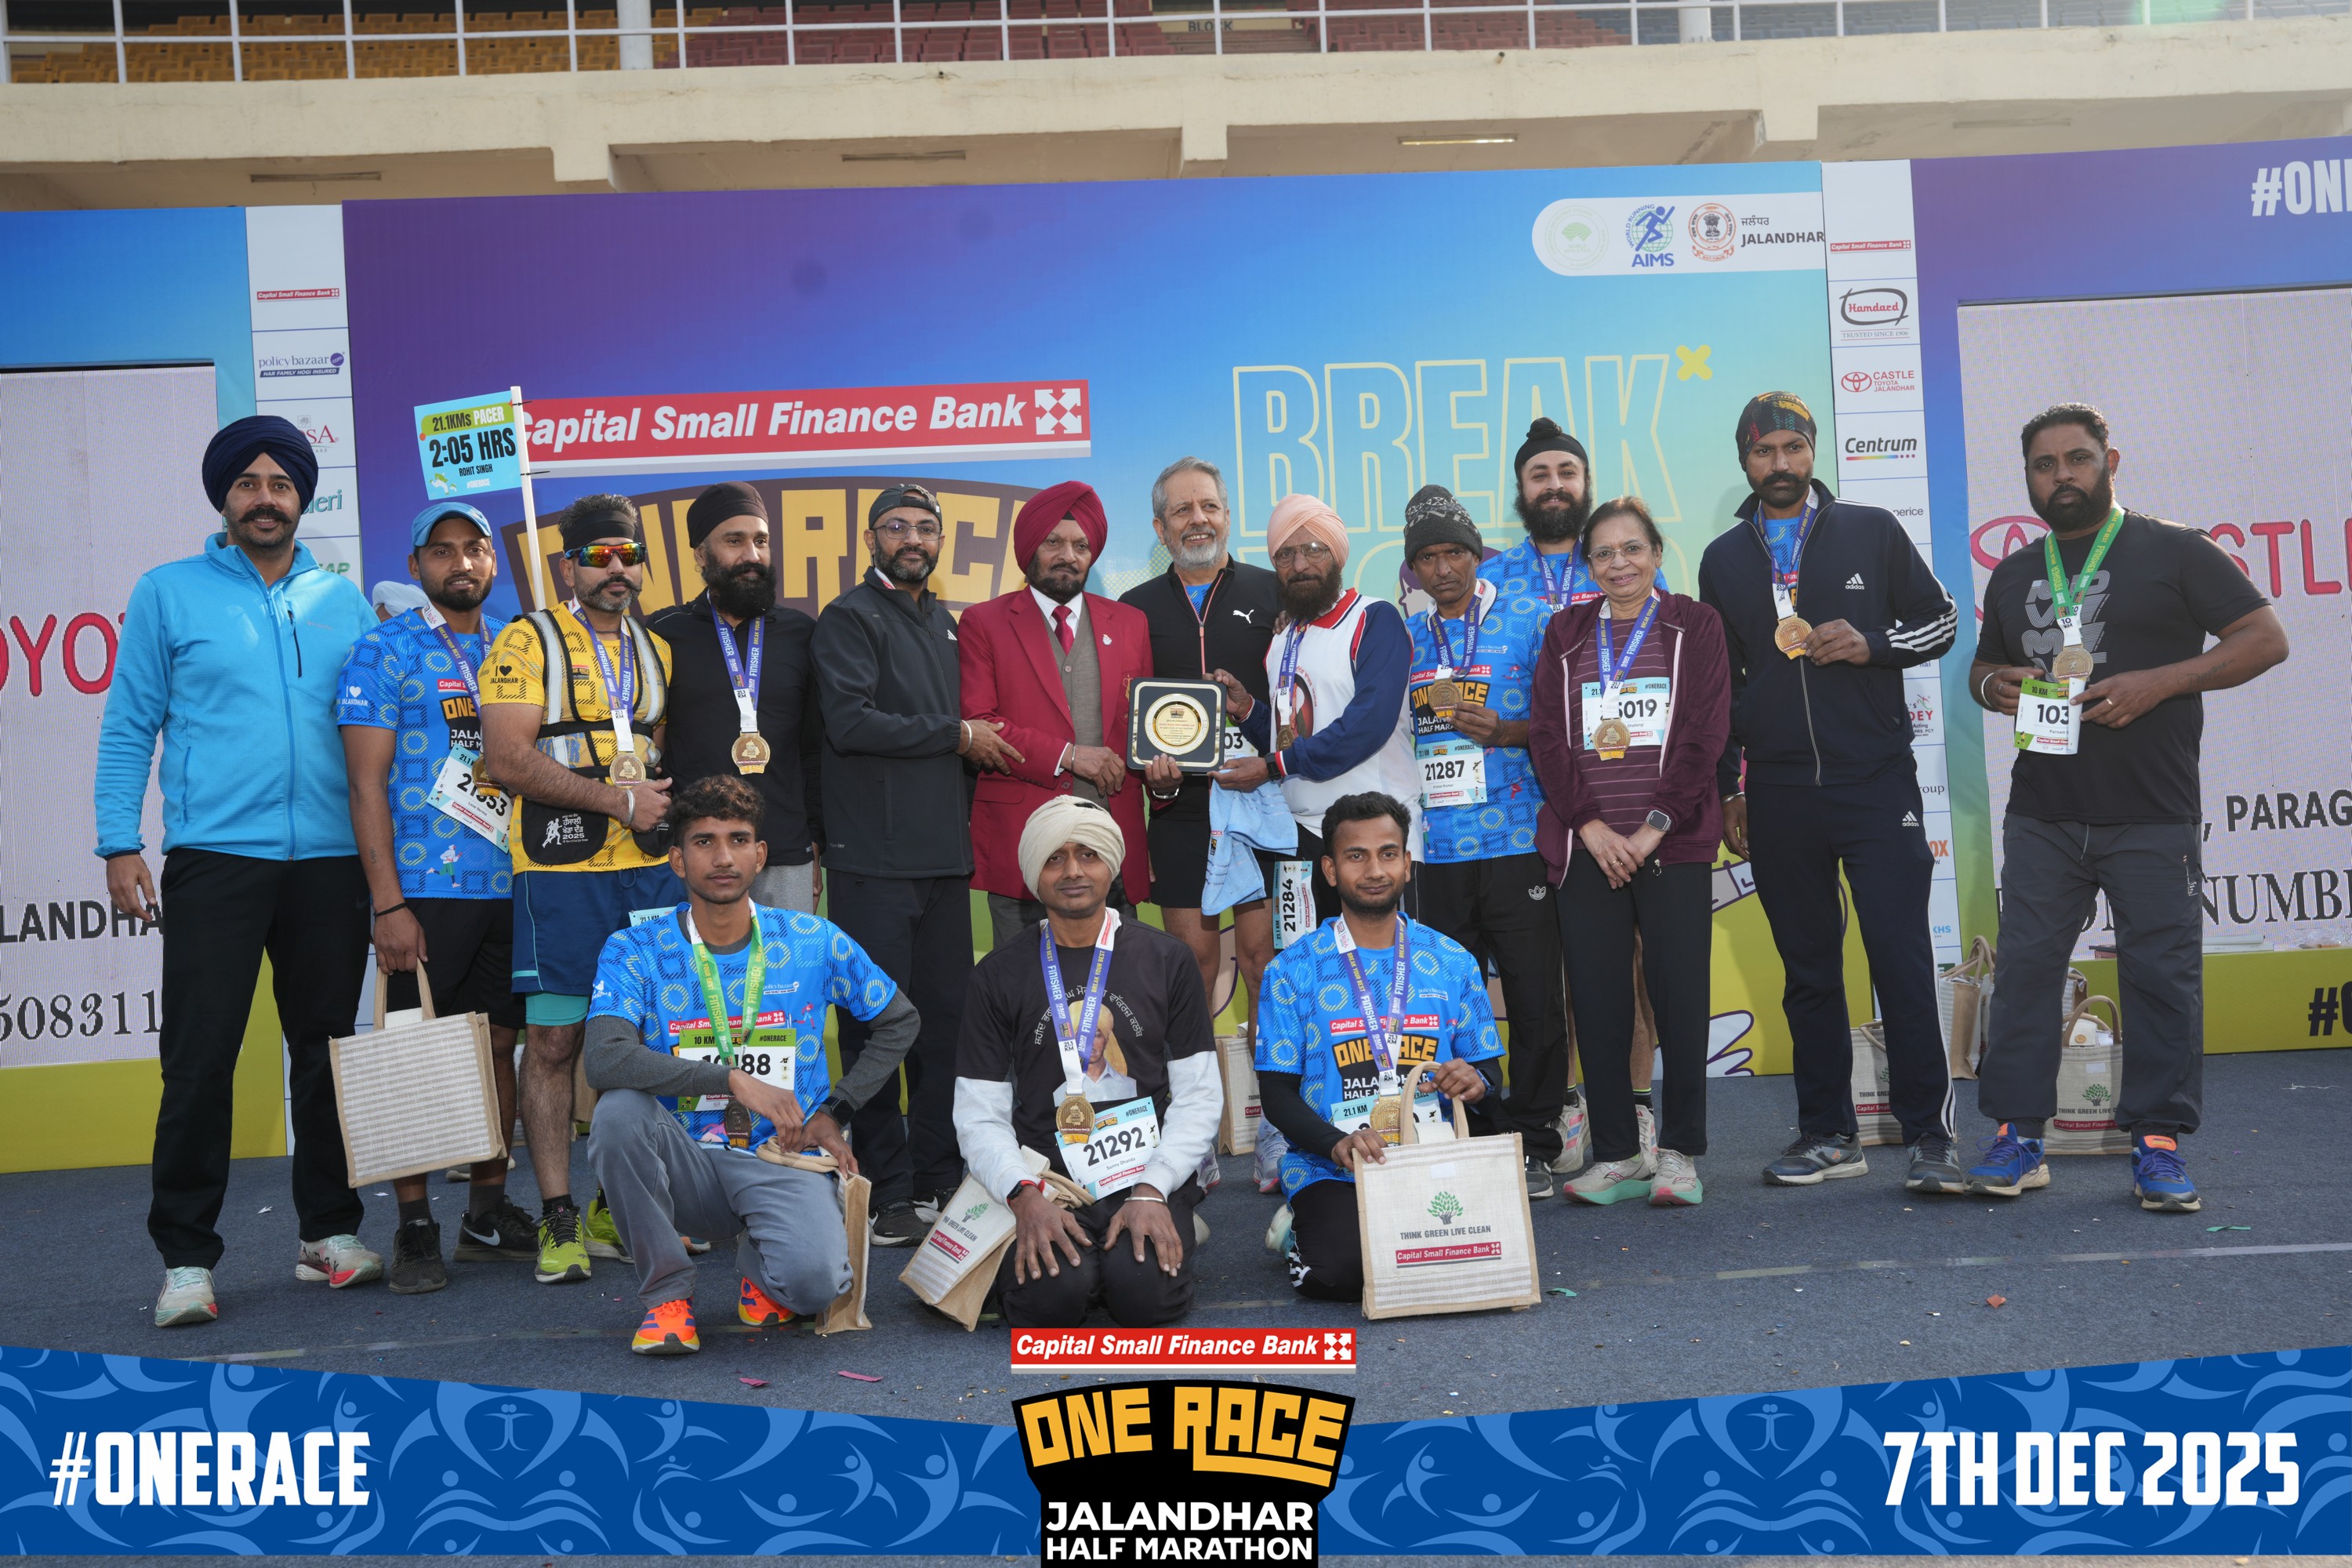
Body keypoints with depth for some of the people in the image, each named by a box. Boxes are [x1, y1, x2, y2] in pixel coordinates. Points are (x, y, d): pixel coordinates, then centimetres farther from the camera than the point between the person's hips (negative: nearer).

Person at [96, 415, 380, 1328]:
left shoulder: (344, 604, 12)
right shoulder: (169, 594, 5)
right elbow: (129, 728, 3)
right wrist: (119, 844, -6)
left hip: (330, 862, 3)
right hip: (215, 859, -3)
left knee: (327, 1049, 9)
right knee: (199, 1059, -5)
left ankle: (328, 1233, 21)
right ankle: (187, 1259, 4)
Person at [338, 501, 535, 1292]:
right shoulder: (384, 650, -1)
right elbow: (367, 782, -7)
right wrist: (387, 902, -13)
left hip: (513, 887, 5)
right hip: (426, 891, -5)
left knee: (499, 1047, 9)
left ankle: (489, 1213, 20)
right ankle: (414, 1227, 9)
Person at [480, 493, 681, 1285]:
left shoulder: (656, 649, 18)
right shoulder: (528, 641, 0)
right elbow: (506, 759, -11)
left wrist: (663, 802, 7)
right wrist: (618, 800, -11)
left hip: (652, 866, 5)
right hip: (562, 870, -5)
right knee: (553, 1040, -3)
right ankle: (559, 1222, 5)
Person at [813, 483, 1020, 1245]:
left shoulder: (943, 623, 20)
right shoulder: (850, 619, -3)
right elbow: (851, 721, -17)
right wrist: (957, 734, -9)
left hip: (943, 853, 7)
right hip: (873, 856, -7)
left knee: (947, 1014, 8)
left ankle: (940, 1175, 17)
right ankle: (888, 1189, 3)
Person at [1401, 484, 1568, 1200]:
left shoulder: (1529, 620, 4)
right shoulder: (1403, 638, 15)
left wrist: (1506, 732, -14)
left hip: (1516, 841, -3)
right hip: (1434, 850, 3)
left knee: (1536, 1001, -3)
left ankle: (1534, 1145, 9)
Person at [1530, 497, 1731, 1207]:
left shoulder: (1692, 624, 7)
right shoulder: (1566, 635, 14)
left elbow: (1706, 730, -2)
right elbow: (1547, 736, 6)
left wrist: (1656, 826, -10)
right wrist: (1591, 826, -6)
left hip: (1673, 840, -2)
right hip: (1590, 844, 2)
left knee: (1679, 991, -4)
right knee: (1597, 997, 0)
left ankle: (1680, 1153, 6)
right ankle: (1616, 1154, 9)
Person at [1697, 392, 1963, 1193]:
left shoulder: (1872, 532, 7)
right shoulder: (1724, 559, 13)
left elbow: (1940, 620, 11)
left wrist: (1870, 644, -9)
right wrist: (1726, 787, 12)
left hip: (1875, 780, -2)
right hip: (1777, 793, 2)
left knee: (1901, 954, -8)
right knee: (1808, 966, 7)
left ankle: (1929, 1135, -1)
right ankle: (1828, 1133, 16)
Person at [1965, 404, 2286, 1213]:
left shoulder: (2173, 552, 2)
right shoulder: (2013, 575, 17)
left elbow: (2265, 638, -2)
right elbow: (1982, 666, 28)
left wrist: (2157, 682, -14)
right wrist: (1993, 684, 3)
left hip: (2151, 818, -4)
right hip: (2041, 815, 4)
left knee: (2161, 975, -1)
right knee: (2024, 967, 1)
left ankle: (2158, 1142, 8)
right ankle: (2017, 1137, 7)